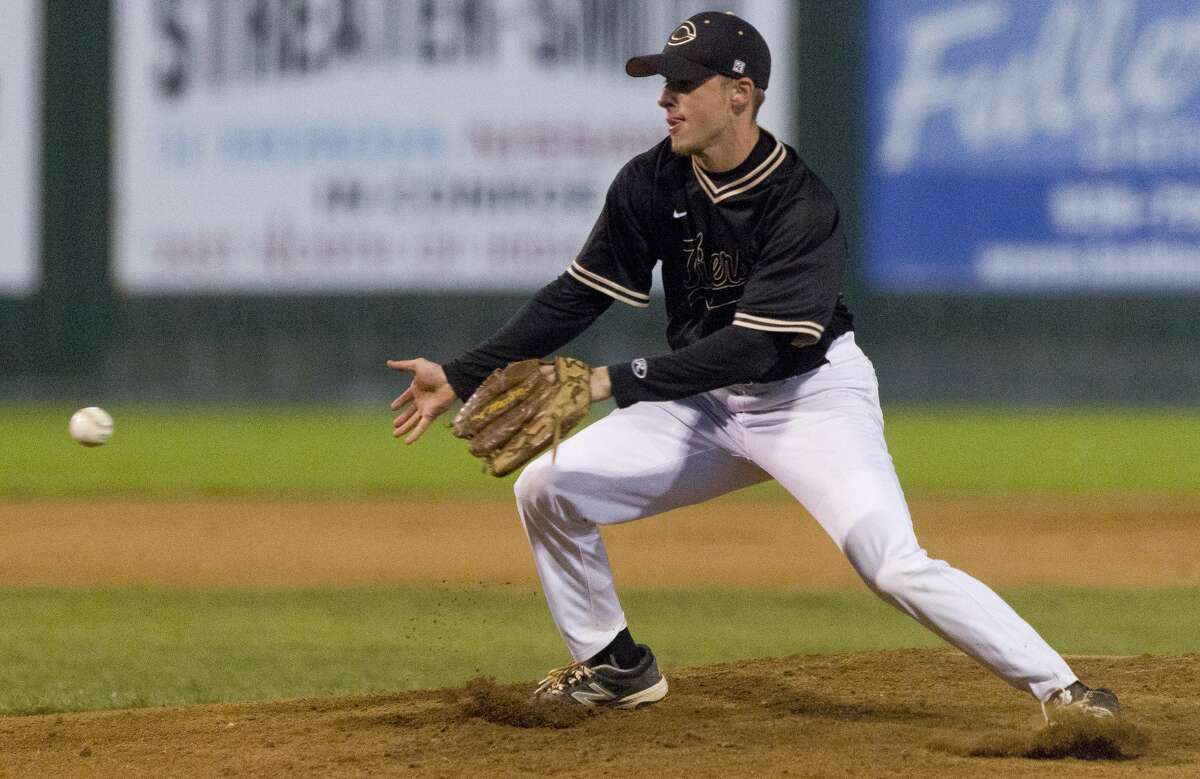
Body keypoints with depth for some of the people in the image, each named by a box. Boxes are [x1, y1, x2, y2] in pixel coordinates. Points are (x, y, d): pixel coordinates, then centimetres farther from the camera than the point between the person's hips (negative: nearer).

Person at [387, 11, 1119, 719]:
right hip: (705, 398, 6)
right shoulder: (651, 184, -8)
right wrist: (463, 376, -7)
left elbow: (753, 346, -32)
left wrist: (616, 381, -37)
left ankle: (1059, 690, -16)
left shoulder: (803, 206, -25)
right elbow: (579, 295, -1)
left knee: (896, 566, -23)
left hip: (812, 394, -6)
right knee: (546, 486, -4)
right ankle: (617, 666, 14)